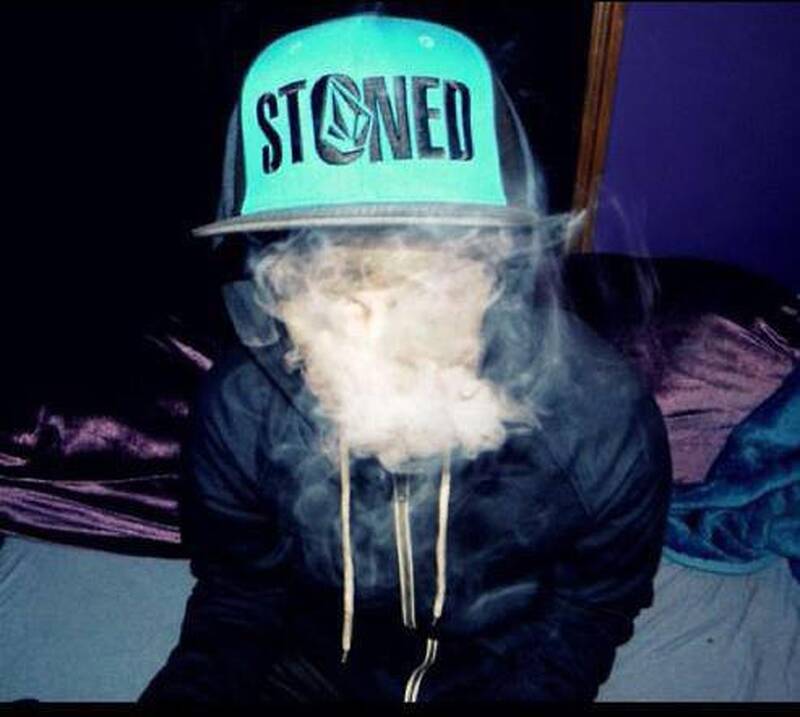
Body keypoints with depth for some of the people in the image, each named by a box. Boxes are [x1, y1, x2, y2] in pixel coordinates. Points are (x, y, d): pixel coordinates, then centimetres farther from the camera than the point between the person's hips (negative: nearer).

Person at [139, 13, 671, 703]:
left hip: (498, 668, 0)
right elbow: (237, 594, -5)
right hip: (315, 662, 1)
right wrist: (190, 689, -24)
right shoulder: (240, 412, -23)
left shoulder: (604, 421, -27)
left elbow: (595, 603, -8)